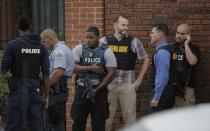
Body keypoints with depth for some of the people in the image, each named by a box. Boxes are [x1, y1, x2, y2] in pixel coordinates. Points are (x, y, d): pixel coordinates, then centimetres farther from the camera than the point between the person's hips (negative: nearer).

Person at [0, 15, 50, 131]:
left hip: (18, 90, -3)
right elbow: (46, 73, 1)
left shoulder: (12, 45, -8)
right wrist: (46, 95, 7)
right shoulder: (41, 47, 3)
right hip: (35, 90, 3)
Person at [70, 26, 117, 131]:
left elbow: (111, 73, -6)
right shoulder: (79, 49, 2)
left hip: (99, 90, -1)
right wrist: (90, 68, -18)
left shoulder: (106, 52, -1)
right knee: (77, 122, 3)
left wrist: (97, 89, -11)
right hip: (81, 90, 1)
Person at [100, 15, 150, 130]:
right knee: (106, 117, 3)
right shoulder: (105, 41, 5)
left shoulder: (133, 42, 5)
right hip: (108, 85, 0)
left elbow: (146, 60, 10)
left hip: (128, 85, 0)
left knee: (130, 117, 3)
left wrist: (139, 80, 6)